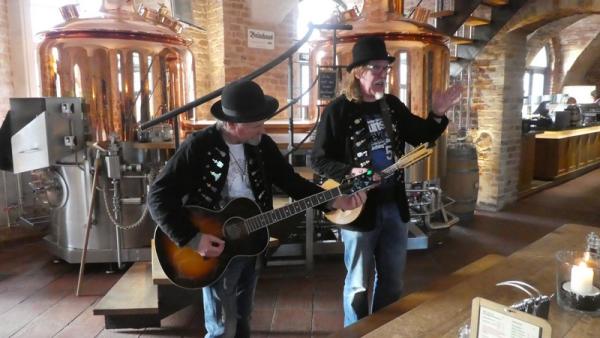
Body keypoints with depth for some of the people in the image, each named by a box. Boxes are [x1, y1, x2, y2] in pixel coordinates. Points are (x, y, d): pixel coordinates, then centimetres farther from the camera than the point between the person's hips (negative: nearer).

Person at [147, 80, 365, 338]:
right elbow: (159, 196, -19)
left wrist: (335, 201, -10)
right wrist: (192, 239, -25)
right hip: (216, 249, -5)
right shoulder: (199, 146, -18)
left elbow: (291, 182, 2)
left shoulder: (261, 144, -1)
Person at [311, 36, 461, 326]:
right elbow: (319, 160, -12)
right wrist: (350, 173, -26)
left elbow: (420, 135, 16)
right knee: (358, 284, 11)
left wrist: (437, 115, -2)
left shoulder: (392, 105, 6)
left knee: (392, 280, 21)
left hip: (395, 205, 6)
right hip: (359, 207, -6)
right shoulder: (338, 110, -13)